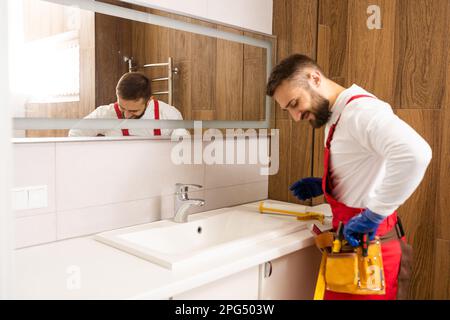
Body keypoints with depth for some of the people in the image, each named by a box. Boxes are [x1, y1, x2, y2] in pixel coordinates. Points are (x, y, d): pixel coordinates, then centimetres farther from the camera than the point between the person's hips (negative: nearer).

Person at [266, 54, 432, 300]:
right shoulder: (336, 118, 12)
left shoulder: (360, 109, -20)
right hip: (351, 241, 9)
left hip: (368, 244, -9)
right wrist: (322, 186, 8)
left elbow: (415, 154, -36)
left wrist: (373, 215, -29)